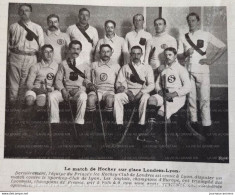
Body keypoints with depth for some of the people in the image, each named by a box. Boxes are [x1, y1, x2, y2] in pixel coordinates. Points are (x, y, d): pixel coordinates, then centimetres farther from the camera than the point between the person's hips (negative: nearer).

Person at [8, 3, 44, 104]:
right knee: (14, 82, 0)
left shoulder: (37, 28, 10)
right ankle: (13, 103, 8)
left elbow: (42, 45, 7)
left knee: (26, 83, 0)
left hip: (31, 58, -1)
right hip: (15, 57, 1)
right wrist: (7, 58, 5)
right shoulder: (13, 27, 12)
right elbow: (8, 43, 12)